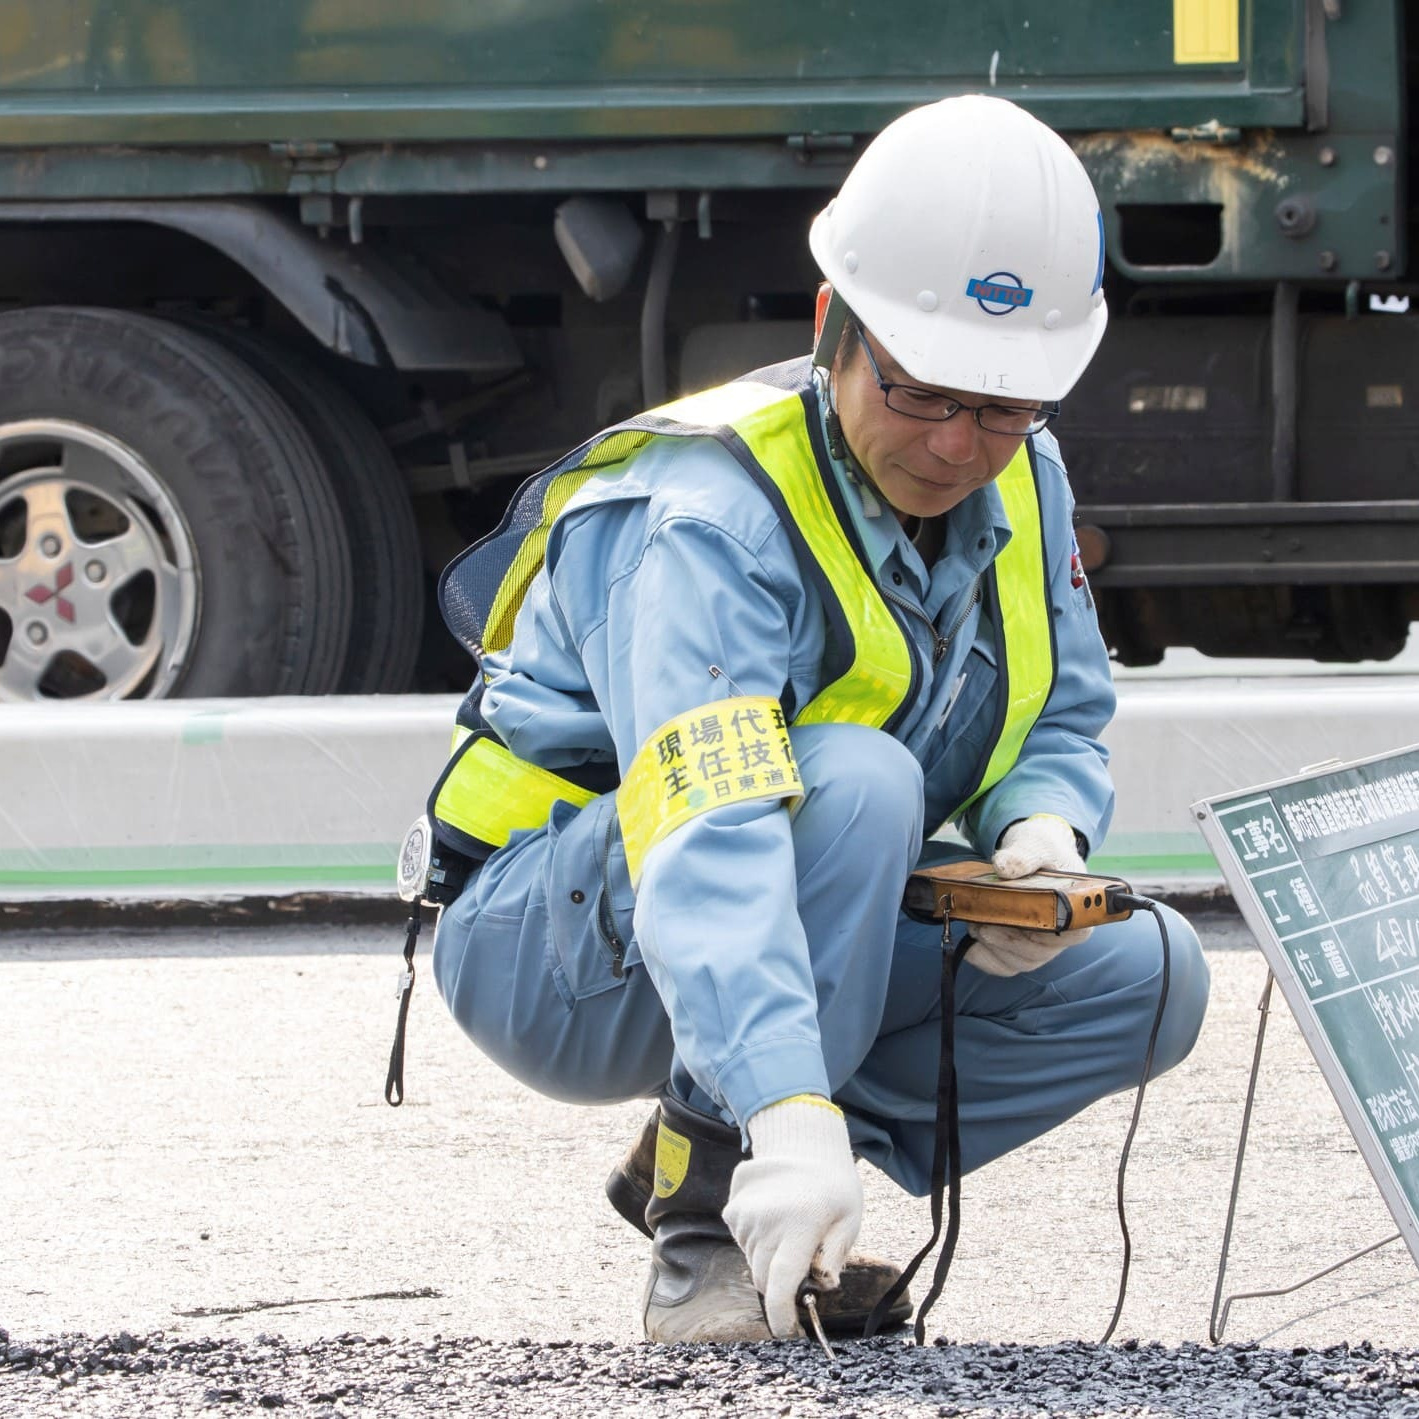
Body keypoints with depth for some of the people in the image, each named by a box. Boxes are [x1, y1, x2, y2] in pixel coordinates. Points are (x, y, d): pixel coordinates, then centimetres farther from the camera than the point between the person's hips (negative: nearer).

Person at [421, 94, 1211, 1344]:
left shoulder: (1018, 480, -3)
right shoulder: (709, 518, -30)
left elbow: (1061, 725, 10)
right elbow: (706, 837, -44)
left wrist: (1041, 831, -17)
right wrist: (791, 1115, -57)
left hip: (787, 937, 8)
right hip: (548, 945, -8)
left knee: (1144, 978, -8)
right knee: (852, 780, -34)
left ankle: (739, 1172, 1)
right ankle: (710, 1208, -23)